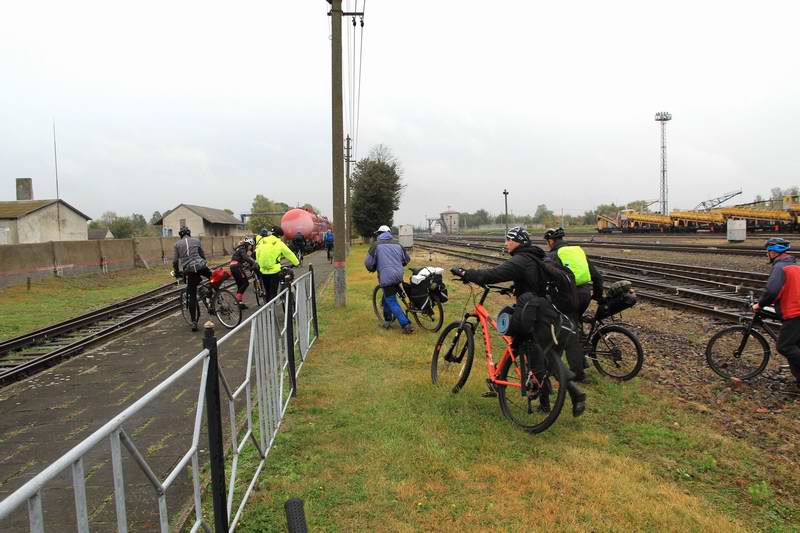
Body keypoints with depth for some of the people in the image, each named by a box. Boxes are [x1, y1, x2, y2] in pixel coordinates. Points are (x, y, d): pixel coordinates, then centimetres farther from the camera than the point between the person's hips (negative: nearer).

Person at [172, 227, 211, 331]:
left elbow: (175, 261, 7)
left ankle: (194, 322, 4)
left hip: (189, 271, 0)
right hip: (200, 266, 0)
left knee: (192, 297, 4)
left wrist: (177, 272, 23)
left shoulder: (177, 244, 12)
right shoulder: (196, 241, 14)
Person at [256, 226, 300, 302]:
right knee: (273, 293, 3)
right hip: (274, 271, -4)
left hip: (263, 271, 4)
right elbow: (289, 254, 2)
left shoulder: (262, 242, 6)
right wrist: (297, 263, 15)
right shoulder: (279, 243, -5)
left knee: (267, 293, 18)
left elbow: (257, 254, 12)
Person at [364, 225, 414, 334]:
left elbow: (368, 262, -3)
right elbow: (407, 259, 22)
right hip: (398, 276, 6)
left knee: (392, 302, -1)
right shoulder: (397, 244, 13)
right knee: (387, 298, 25)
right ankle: (387, 320, 30)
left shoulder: (377, 245, -1)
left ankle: (406, 325, -9)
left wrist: (372, 269, 19)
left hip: (386, 277, -6)